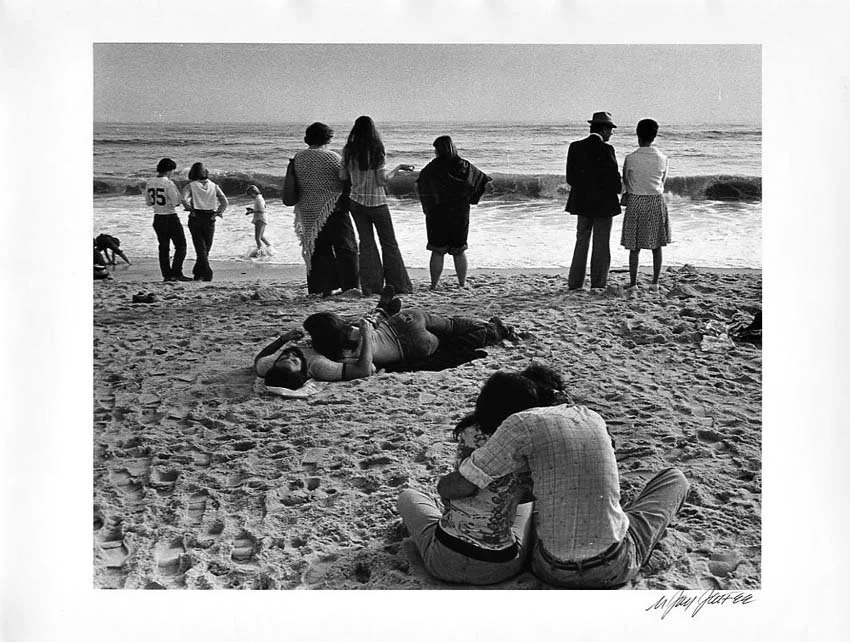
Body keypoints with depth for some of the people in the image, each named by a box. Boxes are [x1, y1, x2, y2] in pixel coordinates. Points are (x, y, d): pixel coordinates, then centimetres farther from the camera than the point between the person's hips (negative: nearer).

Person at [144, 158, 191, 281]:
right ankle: (177, 273, -6)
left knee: (163, 248, 12)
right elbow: (176, 202, -16)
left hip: (158, 218, 6)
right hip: (171, 217, -6)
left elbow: (148, 202, 11)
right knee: (181, 246, 1)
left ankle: (166, 274, 11)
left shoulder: (149, 183, 5)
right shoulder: (169, 183, -15)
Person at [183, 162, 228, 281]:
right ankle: (198, 273, 21)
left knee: (200, 248, 0)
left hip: (196, 218, -2)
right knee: (206, 248, 14)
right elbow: (225, 202, -2)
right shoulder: (214, 186, 8)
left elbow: (184, 200, -17)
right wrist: (218, 212, 4)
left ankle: (206, 273, -13)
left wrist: (191, 210, -3)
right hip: (210, 220, 2)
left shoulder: (190, 186, -1)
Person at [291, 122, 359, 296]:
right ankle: (349, 286, -5)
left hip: (309, 213, 5)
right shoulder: (332, 157, -10)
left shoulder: (298, 158, 5)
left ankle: (323, 288, 8)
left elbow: (294, 186, 12)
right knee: (346, 248, 1)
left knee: (318, 249, 9)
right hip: (333, 209, -5)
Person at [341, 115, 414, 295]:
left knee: (366, 242, 10)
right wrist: (398, 168, -1)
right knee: (389, 243, 7)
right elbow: (382, 179, -14)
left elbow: (342, 176, 1)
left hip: (356, 201, 3)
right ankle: (399, 285, 9)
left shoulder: (348, 151, -1)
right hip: (377, 201, -3)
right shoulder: (377, 150, -11)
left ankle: (371, 286, 6)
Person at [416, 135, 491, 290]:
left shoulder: (433, 167, -10)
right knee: (459, 251, 12)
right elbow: (485, 181, 6)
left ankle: (434, 284, 3)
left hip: (438, 214, -3)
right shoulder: (465, 166, 1)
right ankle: (462, 283, 14)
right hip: (461, 213, 3)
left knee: (437, 251, 3)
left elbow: (418, 186, -17)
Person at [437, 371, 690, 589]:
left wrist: (445, 485, 8)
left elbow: (453, 487, -16)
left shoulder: (523, 424, -15)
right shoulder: (595, 420, 2)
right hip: (614, 568, 1)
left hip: (552, 569, -1)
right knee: (674, 479, 28)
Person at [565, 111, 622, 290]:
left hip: (581, 202, 5)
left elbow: (570, 177, 2)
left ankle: (574, 284, 12)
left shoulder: (575, 147, 1)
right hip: (603, 203, -5)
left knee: (581, 243, 13)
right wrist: (617, 191, 8)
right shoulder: (606, 150, -15)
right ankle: (598, 284, 8)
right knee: (601, 246, 4)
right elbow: (614, 178, -13)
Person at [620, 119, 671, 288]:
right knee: (656, 246, 9)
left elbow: (624, 180, 2)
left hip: (635, 202, -2)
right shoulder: (662, 158, -2)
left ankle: (633, 283, 3)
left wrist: (626, 194, 19)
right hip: (657, 201, 2)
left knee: (634, 247, 2)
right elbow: (663, 180, 10)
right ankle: (655, 282, 12)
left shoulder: (630, 158, -10)